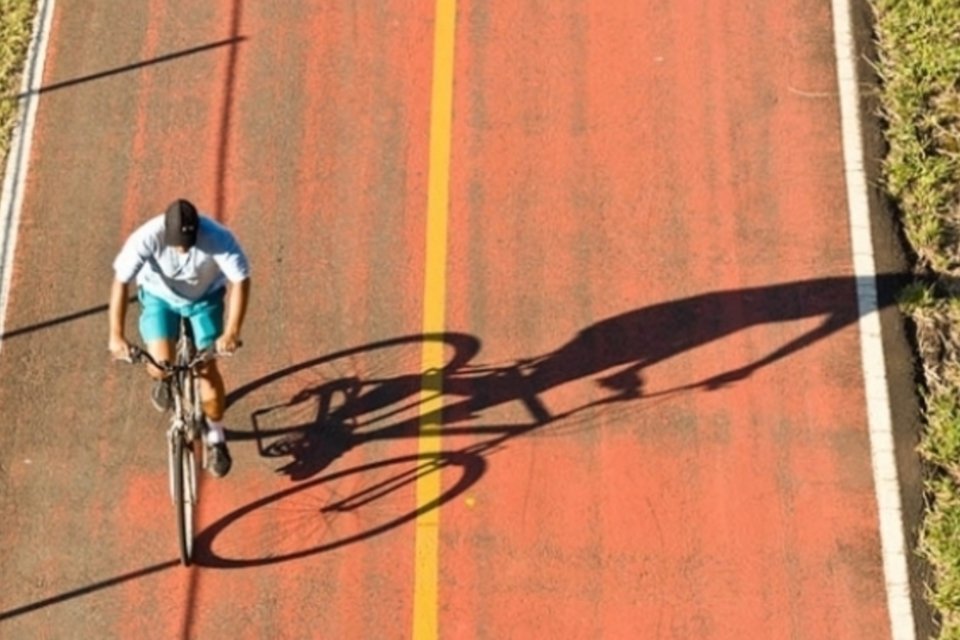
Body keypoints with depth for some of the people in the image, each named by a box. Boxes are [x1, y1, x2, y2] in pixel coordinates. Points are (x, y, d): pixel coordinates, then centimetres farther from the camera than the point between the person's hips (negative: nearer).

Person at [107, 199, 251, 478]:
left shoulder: (217, 237, -35)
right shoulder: (146, 237, -34)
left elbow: (240, 280, -29)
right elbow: (120, 282, -29)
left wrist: (231, 332, -36)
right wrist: (116, 336, -31)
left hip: (205, 297, 0)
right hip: (160, 296, 0)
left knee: (207, 368, -7)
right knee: (162, 363, -16)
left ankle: (215, 437, 14)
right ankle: (162, 380, 25)